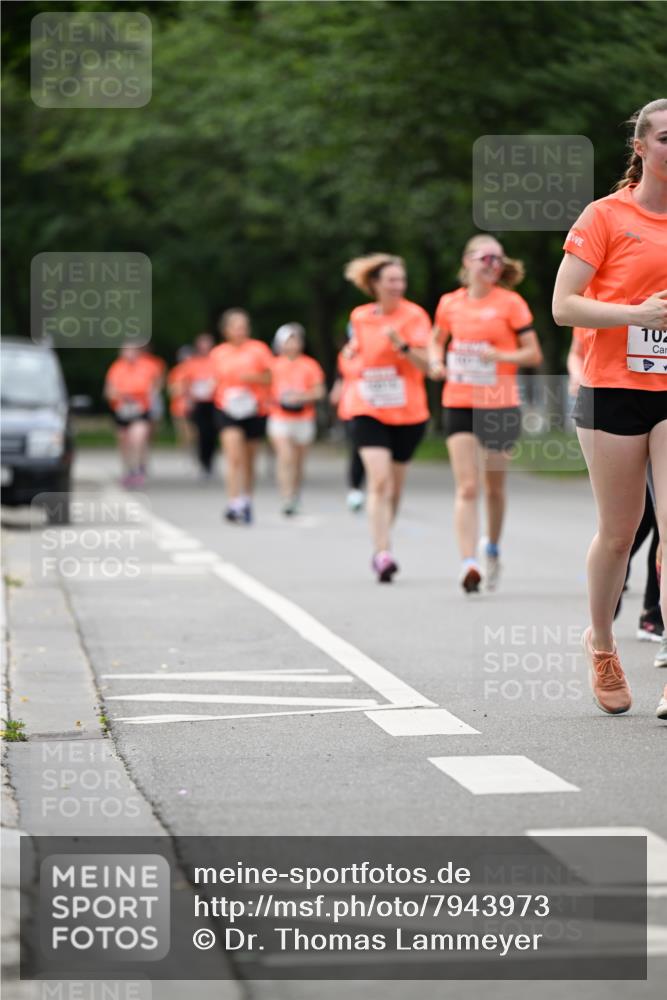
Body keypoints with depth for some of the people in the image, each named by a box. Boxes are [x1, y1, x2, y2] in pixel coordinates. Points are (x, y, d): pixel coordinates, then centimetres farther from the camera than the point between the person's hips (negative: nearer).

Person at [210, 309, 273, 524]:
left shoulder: (258, 349, 1)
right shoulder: (218, 353, 7)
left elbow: (269, 378, 0)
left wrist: (253, 377, -17)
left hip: (254, 410, 1)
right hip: (228, 409, -1)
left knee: (249, 461, 11)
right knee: (233, 456, -18)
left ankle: (247, 502, 29)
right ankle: (233, 504, -23)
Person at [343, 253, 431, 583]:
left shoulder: (414, 315, -6)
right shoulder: (360, 317, 4)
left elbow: (424, 363, -13)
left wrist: (402, 345, -29)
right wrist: (352, 352, 3)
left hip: (407, 413, 0)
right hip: (369, 410, 1)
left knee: (395, 486, 11)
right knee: (380, 481, -16)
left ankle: (381, 551, 30)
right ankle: (383, 553, -21)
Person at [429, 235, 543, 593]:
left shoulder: (510, 303, -3)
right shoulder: (450, 304, 5)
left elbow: (533, 353, -3)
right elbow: (437, 339, 24)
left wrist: (502, 355, -20)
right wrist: (436, 362, 3)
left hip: (499, 405, -1)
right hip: (459, 404, 1)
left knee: (494, 486, 12)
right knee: (467, 487, -10)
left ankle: (491, 549, 37)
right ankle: (468, 564, -17)